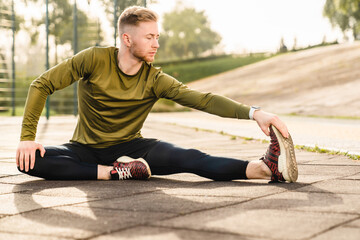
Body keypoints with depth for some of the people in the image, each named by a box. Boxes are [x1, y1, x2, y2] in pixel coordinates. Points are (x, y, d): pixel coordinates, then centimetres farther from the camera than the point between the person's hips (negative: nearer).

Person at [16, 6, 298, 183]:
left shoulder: (155, 79, -9)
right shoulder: (95, 60, -13)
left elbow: (202, 99, -20)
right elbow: (42, 85, -7)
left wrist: (253, 113, -34)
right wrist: (28, 137, -17)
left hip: (129, 147, 0)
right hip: (86, 149, 0)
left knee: (189, 158, -28)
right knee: (30, 161, -30)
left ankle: (267, 168, -44)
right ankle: (117, 173, -34)